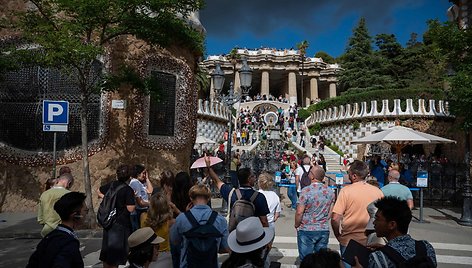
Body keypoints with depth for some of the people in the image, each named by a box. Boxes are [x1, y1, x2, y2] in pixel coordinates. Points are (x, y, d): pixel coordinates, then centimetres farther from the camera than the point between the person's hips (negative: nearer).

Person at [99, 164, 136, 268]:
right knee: (117, 249, 4)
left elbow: (99, 190, 19)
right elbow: (130, 209, -21)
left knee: (107, 247, 18)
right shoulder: (128, 190, -18)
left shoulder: (111, 185, 0)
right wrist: (133, 198, -7)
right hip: (121, 223, -6)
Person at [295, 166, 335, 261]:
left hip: (307, 230, -5)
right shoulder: (330, 191, 0)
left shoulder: (306, 190, -17)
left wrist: (297, 225, 0)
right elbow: (330, 212, 7)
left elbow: (299, 212, -16)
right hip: (324, 230, 5)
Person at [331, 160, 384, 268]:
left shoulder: (346, 190, -15)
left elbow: (335, 219, -19)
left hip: (349, 240, -3)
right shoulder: (378, 191, -4)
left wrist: (338, 235, -3)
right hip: (370, 241, 4)